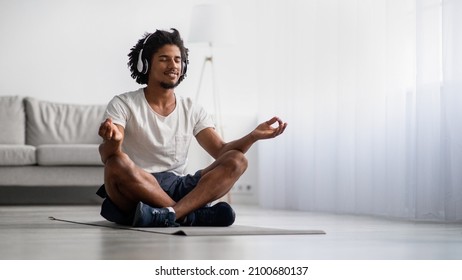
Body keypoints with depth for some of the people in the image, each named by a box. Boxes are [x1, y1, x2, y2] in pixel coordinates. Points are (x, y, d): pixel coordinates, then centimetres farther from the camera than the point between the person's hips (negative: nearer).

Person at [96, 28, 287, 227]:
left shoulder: (192, 111, 14)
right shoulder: (123, 105, 1)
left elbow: (221, 151, 5)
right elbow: (107, 156, -13)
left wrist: (254, 135, -15)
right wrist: (112, 140, -39)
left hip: (177, 189, 4)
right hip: (134, 192, -4)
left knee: (237, 161, -17)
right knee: (117, 163, -37)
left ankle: (170, 213, -41)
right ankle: (193, 215, -29)